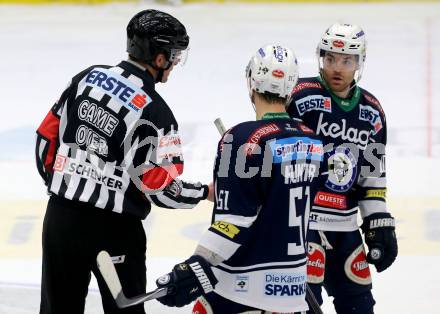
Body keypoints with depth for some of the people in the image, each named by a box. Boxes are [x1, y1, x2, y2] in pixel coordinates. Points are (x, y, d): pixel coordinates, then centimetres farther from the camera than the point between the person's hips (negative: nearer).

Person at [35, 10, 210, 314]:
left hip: (60, 217, 5)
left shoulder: (88, 77, 2)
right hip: (113, 230, -5)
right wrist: (205, 192, 3)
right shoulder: (154, 112, -15)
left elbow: (48, 135, 9)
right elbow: (161, 187, -14)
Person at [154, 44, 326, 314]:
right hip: (293, 280, 7)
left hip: (244, 280, -7)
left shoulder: (245, 139, -15)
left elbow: (235, 218, -19)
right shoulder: (311, 142, 6)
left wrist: (198, 267, -21)